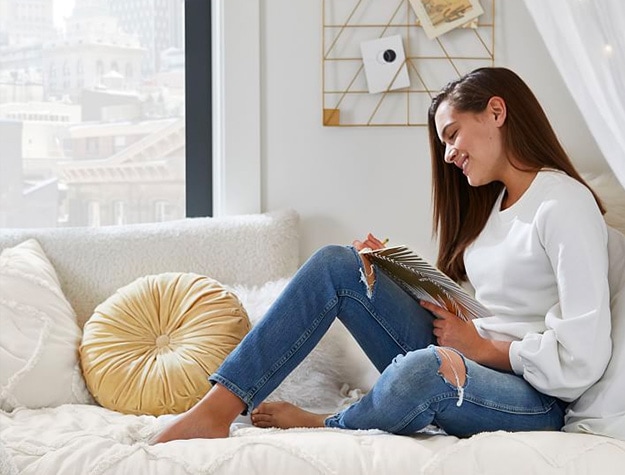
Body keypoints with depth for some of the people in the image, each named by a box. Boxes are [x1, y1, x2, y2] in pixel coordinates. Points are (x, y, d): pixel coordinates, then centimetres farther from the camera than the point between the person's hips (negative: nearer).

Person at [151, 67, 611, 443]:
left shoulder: (565, 205, -13)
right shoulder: (493, 202, 17)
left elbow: (583, 359, -20)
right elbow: (476, 306, 12)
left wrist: (480, 346, -10)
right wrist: (391, 273, -1)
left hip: (537, 400, -8)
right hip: (459, 363, 8)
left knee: (423, 368, -41)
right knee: (335, 264, -6)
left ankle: (325, 426, -7)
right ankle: (217, 409, -16)